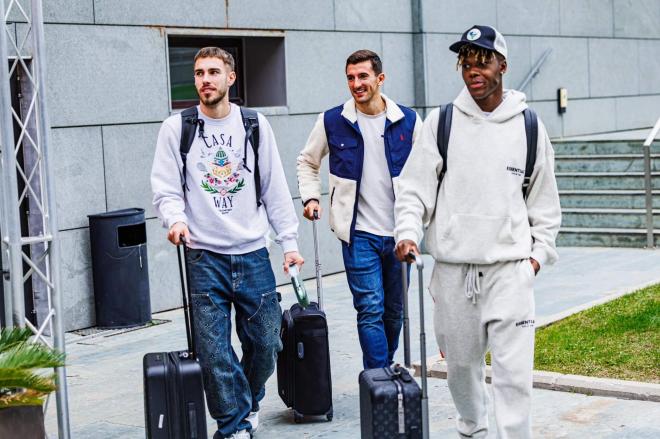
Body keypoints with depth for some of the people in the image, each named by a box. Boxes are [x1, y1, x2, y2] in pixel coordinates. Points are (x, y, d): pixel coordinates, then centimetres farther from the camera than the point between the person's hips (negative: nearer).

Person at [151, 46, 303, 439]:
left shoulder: (255, 125, 7)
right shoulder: (177, 128, 2)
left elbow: (276, 188, 9)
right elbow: (166, 189, 1)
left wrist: (289, 241, 6)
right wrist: (176, 219, -20)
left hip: (253, 253, 2)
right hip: (204, 258, -2)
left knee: (266, 341, 7)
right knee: (214, 349, -5)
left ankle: (250, 403, 34)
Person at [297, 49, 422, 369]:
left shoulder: (407, 120, 1)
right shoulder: (332, 121, -1)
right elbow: (307, 161, 15)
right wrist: (310, 197, 2)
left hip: (399, 232, 2)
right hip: (359, 233, -2)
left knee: (394, 311, 12)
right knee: (370, 310, -9)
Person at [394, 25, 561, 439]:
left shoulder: (529, 126, 4)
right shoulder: (441, 122, 3)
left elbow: (545, 201, 12)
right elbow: (415, 187, 3)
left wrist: (538, 253, 5)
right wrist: (408, 232, -12)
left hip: (510, 268, -1)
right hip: (453, 268, 1)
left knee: (514, 371, -9)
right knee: (461, 361, 13)